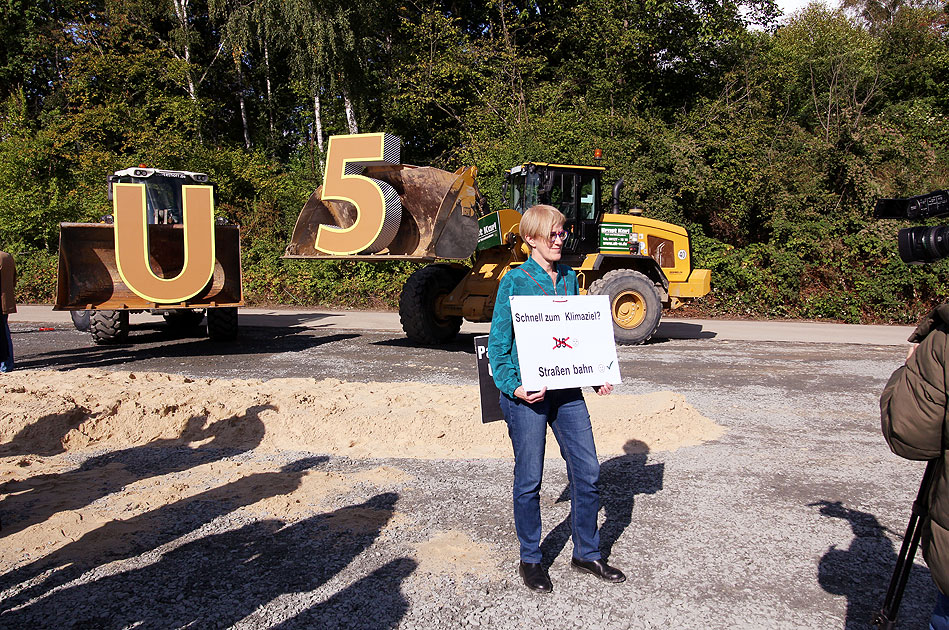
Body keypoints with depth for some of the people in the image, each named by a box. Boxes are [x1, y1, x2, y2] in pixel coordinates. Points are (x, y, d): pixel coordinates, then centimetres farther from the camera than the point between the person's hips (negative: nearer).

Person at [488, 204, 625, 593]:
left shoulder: (569, 278, 9)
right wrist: (514, 387, -19)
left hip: (566, 389, 6)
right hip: (527, 393, -5)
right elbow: (497, 344, -7)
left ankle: (586, 553, 28)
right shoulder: (515, 282, -7)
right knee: (529, 479, 6)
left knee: (587, 471, 8)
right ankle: (530, 560, 25)